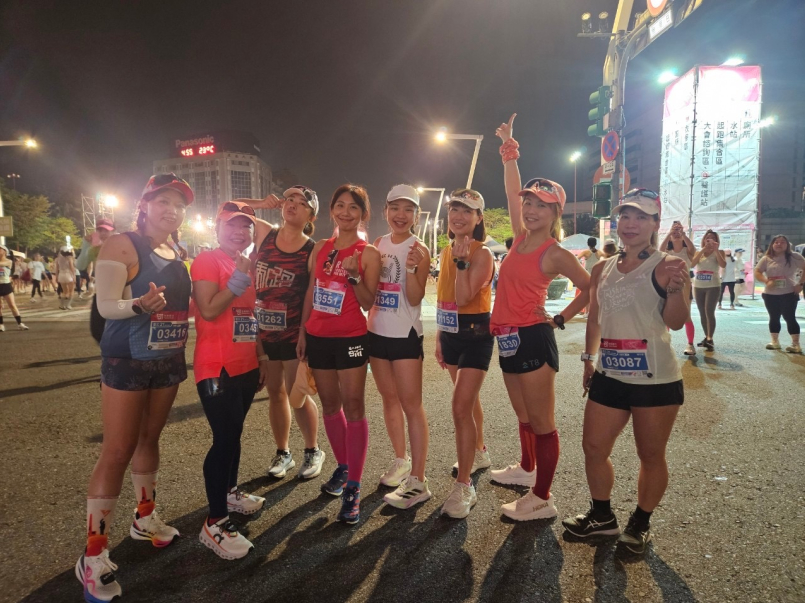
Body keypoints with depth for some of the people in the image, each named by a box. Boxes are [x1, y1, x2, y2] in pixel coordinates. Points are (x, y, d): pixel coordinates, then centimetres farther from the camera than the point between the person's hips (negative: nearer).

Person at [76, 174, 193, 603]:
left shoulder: (178, 255, 10)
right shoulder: (123, 245, -10)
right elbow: (106, 306, -16)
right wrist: (140, 304, -34)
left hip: (168, 361, 6)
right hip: (127, 361, -6)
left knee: (149, 440, 18)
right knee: (117, 451, -5)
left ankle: (145, 519, 34)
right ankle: (93, 555, 7)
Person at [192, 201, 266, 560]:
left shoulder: (248, 266, 14)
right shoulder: (207, 261, -9)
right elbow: (208, 311, -21)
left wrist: (262, 360, 19)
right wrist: (239, 277, -21)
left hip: (246, 366, 8)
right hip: (216, 367, -8)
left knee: (234, 433, 18)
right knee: (224, 439, -8)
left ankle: (229, 492, 36)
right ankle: (215, 523, 3)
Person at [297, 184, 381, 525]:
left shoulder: (368, 254, -7)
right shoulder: (321, 248, 7)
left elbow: (367, 304, -9)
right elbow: (311, 291, 14)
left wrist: (354, 276, -24)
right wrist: (302, 331, 13)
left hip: (351, 338, -5)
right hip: (318, 337, 5)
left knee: (353, 407, -3)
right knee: (330, 405, 15)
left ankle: (353, 487, 4)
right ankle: (342, 467, 33)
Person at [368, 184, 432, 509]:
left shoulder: (419, 250, -9)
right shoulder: (378, 245, 8)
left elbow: (415, 298, -16)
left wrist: (411, 267, -28)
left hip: (405, 335, -6)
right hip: (377, 331, 6)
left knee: (411, 404, -3)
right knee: (389, 398, 16)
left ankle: (418, 481, 4)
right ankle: (401, 461, 33)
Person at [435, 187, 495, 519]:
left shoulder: (482, 253, -14)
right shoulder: (446, 251, 9)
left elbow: (463, 298, -24)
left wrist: (462, 261, -25)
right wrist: (440, 338, 13)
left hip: (475, 335, -8)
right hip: (451, 334, 8)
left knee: (461, 407, -12)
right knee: (468, 399, 22)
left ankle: (464, 487, -3)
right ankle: (479, 453, 43)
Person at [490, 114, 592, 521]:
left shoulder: (555, 254, -10)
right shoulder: (521, 238, 9)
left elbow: (590, 289, -5)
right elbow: (512, 191, 14)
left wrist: (559, 319, -4)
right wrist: (509, 148, 11)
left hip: (532, 339, -7)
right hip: (508, 339, 8)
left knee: (541, 423, 2)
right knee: (524, 418, 24)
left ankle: (542, 500, 13)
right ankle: (527, 469, 43)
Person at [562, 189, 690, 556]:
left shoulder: (667, 266, -7)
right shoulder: (603, 270, 9)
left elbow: (676, 323, -16)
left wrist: (676, 288, -32)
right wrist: (589, 357, 15)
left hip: (656, 380, -5)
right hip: (610, 377, 6)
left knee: (651, 455, 10)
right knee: (593, 447, 12)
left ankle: (640, 525, 32)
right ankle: (602, 516, 34)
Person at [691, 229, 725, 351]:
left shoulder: (718, 252, 1)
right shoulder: (698, 252, 9)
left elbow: (723, 265, -18)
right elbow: (692, 264, -11)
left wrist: (716, 250, -20)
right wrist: (703, 250, -15)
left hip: (713, 286, -4)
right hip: (698, 287, 4)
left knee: (709, 312, -14)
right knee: (702, 313, 9)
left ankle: (710, 340, -15)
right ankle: (707, 337, 18)